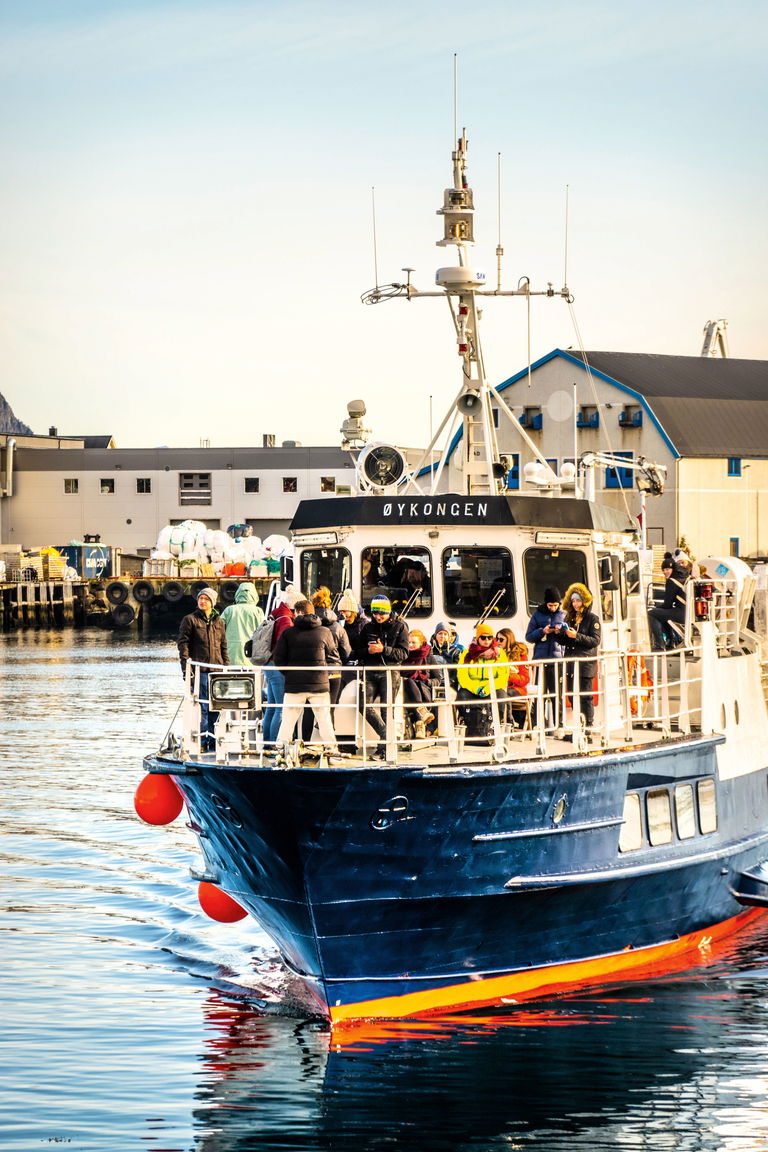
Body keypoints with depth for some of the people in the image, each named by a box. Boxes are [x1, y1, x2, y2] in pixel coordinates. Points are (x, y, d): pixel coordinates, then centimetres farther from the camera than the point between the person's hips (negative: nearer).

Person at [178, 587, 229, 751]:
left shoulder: (218, 621, 16)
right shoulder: (190, 620, 2)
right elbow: (183, 644, -3)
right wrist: (186, 667, -13)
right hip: (199, 671, -4)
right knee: (201, 706, -6)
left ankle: (213, 740, 13)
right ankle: (201, 741, -2)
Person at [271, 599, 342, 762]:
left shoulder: (288, 632, -3)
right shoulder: (324, 632, -1)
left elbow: (278, 657, -2)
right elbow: (334, 657, 5)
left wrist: (289, 673, 11)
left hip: (294, 684, -1)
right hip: (320, 684, 1)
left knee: (288, 719, 6)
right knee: (324, 719, 9)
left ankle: (281, 749, 4)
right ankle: (331, 753, 9)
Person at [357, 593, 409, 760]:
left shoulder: (399, 627, 1)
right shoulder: (368, 627, 13)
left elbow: (403, 653, -6)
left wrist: (384, 649, -19)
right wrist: (368, 651, -6)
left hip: (390, 672, -4)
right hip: (371, 672, 4)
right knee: (364, 705, -12)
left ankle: (383, 748, 3)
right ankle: (386, 735, 4)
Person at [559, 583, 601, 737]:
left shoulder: (592, 618, -1)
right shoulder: (569, 618, 16)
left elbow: (595, 640, -9)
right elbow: (564, 641, 18)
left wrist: (577, 636, -18)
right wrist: (561, 633, -3)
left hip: (585, 662, -6)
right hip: (571, 663, 6)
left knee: (585, 696, -8)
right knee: (573, 695, 5)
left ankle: (589, 725, -7)